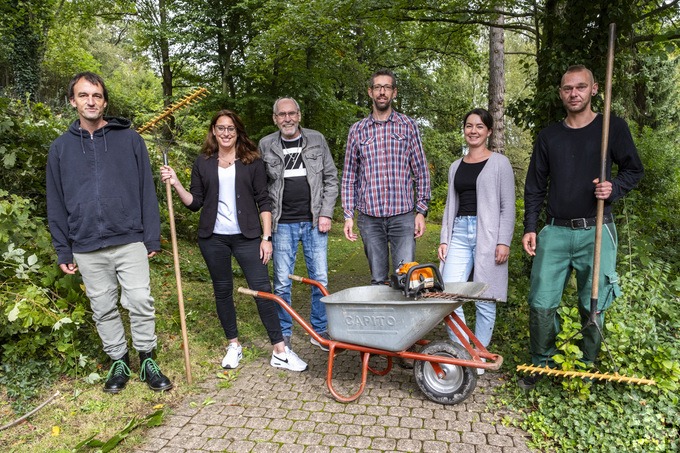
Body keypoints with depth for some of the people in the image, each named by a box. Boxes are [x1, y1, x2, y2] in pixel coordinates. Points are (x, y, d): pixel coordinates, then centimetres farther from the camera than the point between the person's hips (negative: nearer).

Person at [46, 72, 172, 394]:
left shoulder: (129, 139, 2)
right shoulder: (60, 147, 7)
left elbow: (147, 191, 1)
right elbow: (56, 204, 10)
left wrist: (152, 237, -3)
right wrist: (63, 251, 7)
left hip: (130, 241, -2)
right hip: (87, 249, 2)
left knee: (141, 302, -2)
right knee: (103, 309, 11)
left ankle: (147, 361, 17)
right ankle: (118, 361, 29)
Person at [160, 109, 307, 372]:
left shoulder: (252, 161, 2)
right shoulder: (203, 163, 7)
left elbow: (263, 202, 1)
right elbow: (195, 203, 7)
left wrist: (266, 237, -4)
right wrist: (175, 184, -9)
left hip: (246, 236, -2)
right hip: (213, 238, 2)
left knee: (262, 288, -6)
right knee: (222, 290, 9)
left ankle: (280, 352, 2)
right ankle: (233, 346, 26)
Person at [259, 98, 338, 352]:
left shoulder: (316, 140, 6)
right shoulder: (266, 146, 4)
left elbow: (331, 179, 6)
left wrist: (326, 214, -2)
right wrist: (266, 221, 0)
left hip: (314, 222, 1)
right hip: (283, 224, -1)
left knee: (320, 279, 4)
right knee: (282, 281, 4)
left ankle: (319, 330, 21)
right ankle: (284, 333, 20)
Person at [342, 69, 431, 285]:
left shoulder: (408, 126, 7)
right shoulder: (357, 130, 9)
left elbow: (421, 171, 6)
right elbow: (349, 176, 10)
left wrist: (421, 211, -1)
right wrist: (348, 215, 3)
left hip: (403, 214, -1)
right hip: (369, 216, 1)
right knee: (378, 279, 9)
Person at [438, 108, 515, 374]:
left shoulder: (499, 163, 3)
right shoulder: (456, 167, 17)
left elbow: (508, 207, -1)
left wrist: (504, 242, -10)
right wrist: (444, 240, 10)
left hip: (487, 235, -4)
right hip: (459, 233, 4)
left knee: (484, 300, 2)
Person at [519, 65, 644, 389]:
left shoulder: (612, 127, 4)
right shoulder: (549, 136, 10)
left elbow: (634, 170, 11)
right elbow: (534, 186, 12)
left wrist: (613, 188, -11)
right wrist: (530, 227, 5)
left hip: (596, 232, -1)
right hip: (555, 232, 2)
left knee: (593, 307, 5)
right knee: (541, 303, 0)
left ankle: (587, 368, 24)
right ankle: (542, 362, 19)